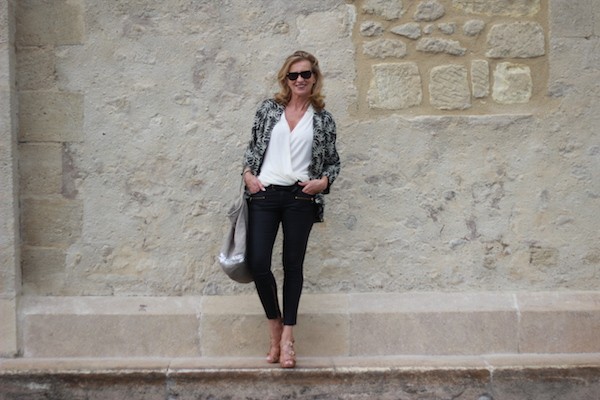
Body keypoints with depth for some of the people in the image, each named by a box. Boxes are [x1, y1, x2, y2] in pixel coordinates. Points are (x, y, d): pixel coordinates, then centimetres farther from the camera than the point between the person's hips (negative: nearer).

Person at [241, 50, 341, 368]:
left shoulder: (323, 119, 7)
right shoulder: (268, 109, 9)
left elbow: (333, 161, 12)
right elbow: (253, 146, 15)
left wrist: (322, 182, -7)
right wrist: (248, 174, 0)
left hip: (301, 198, -1)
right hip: (264, 194, 1)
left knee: (293, 265, 2)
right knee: (257, 263, -7)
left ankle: (287, 336, 9)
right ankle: (275, 327, 13)